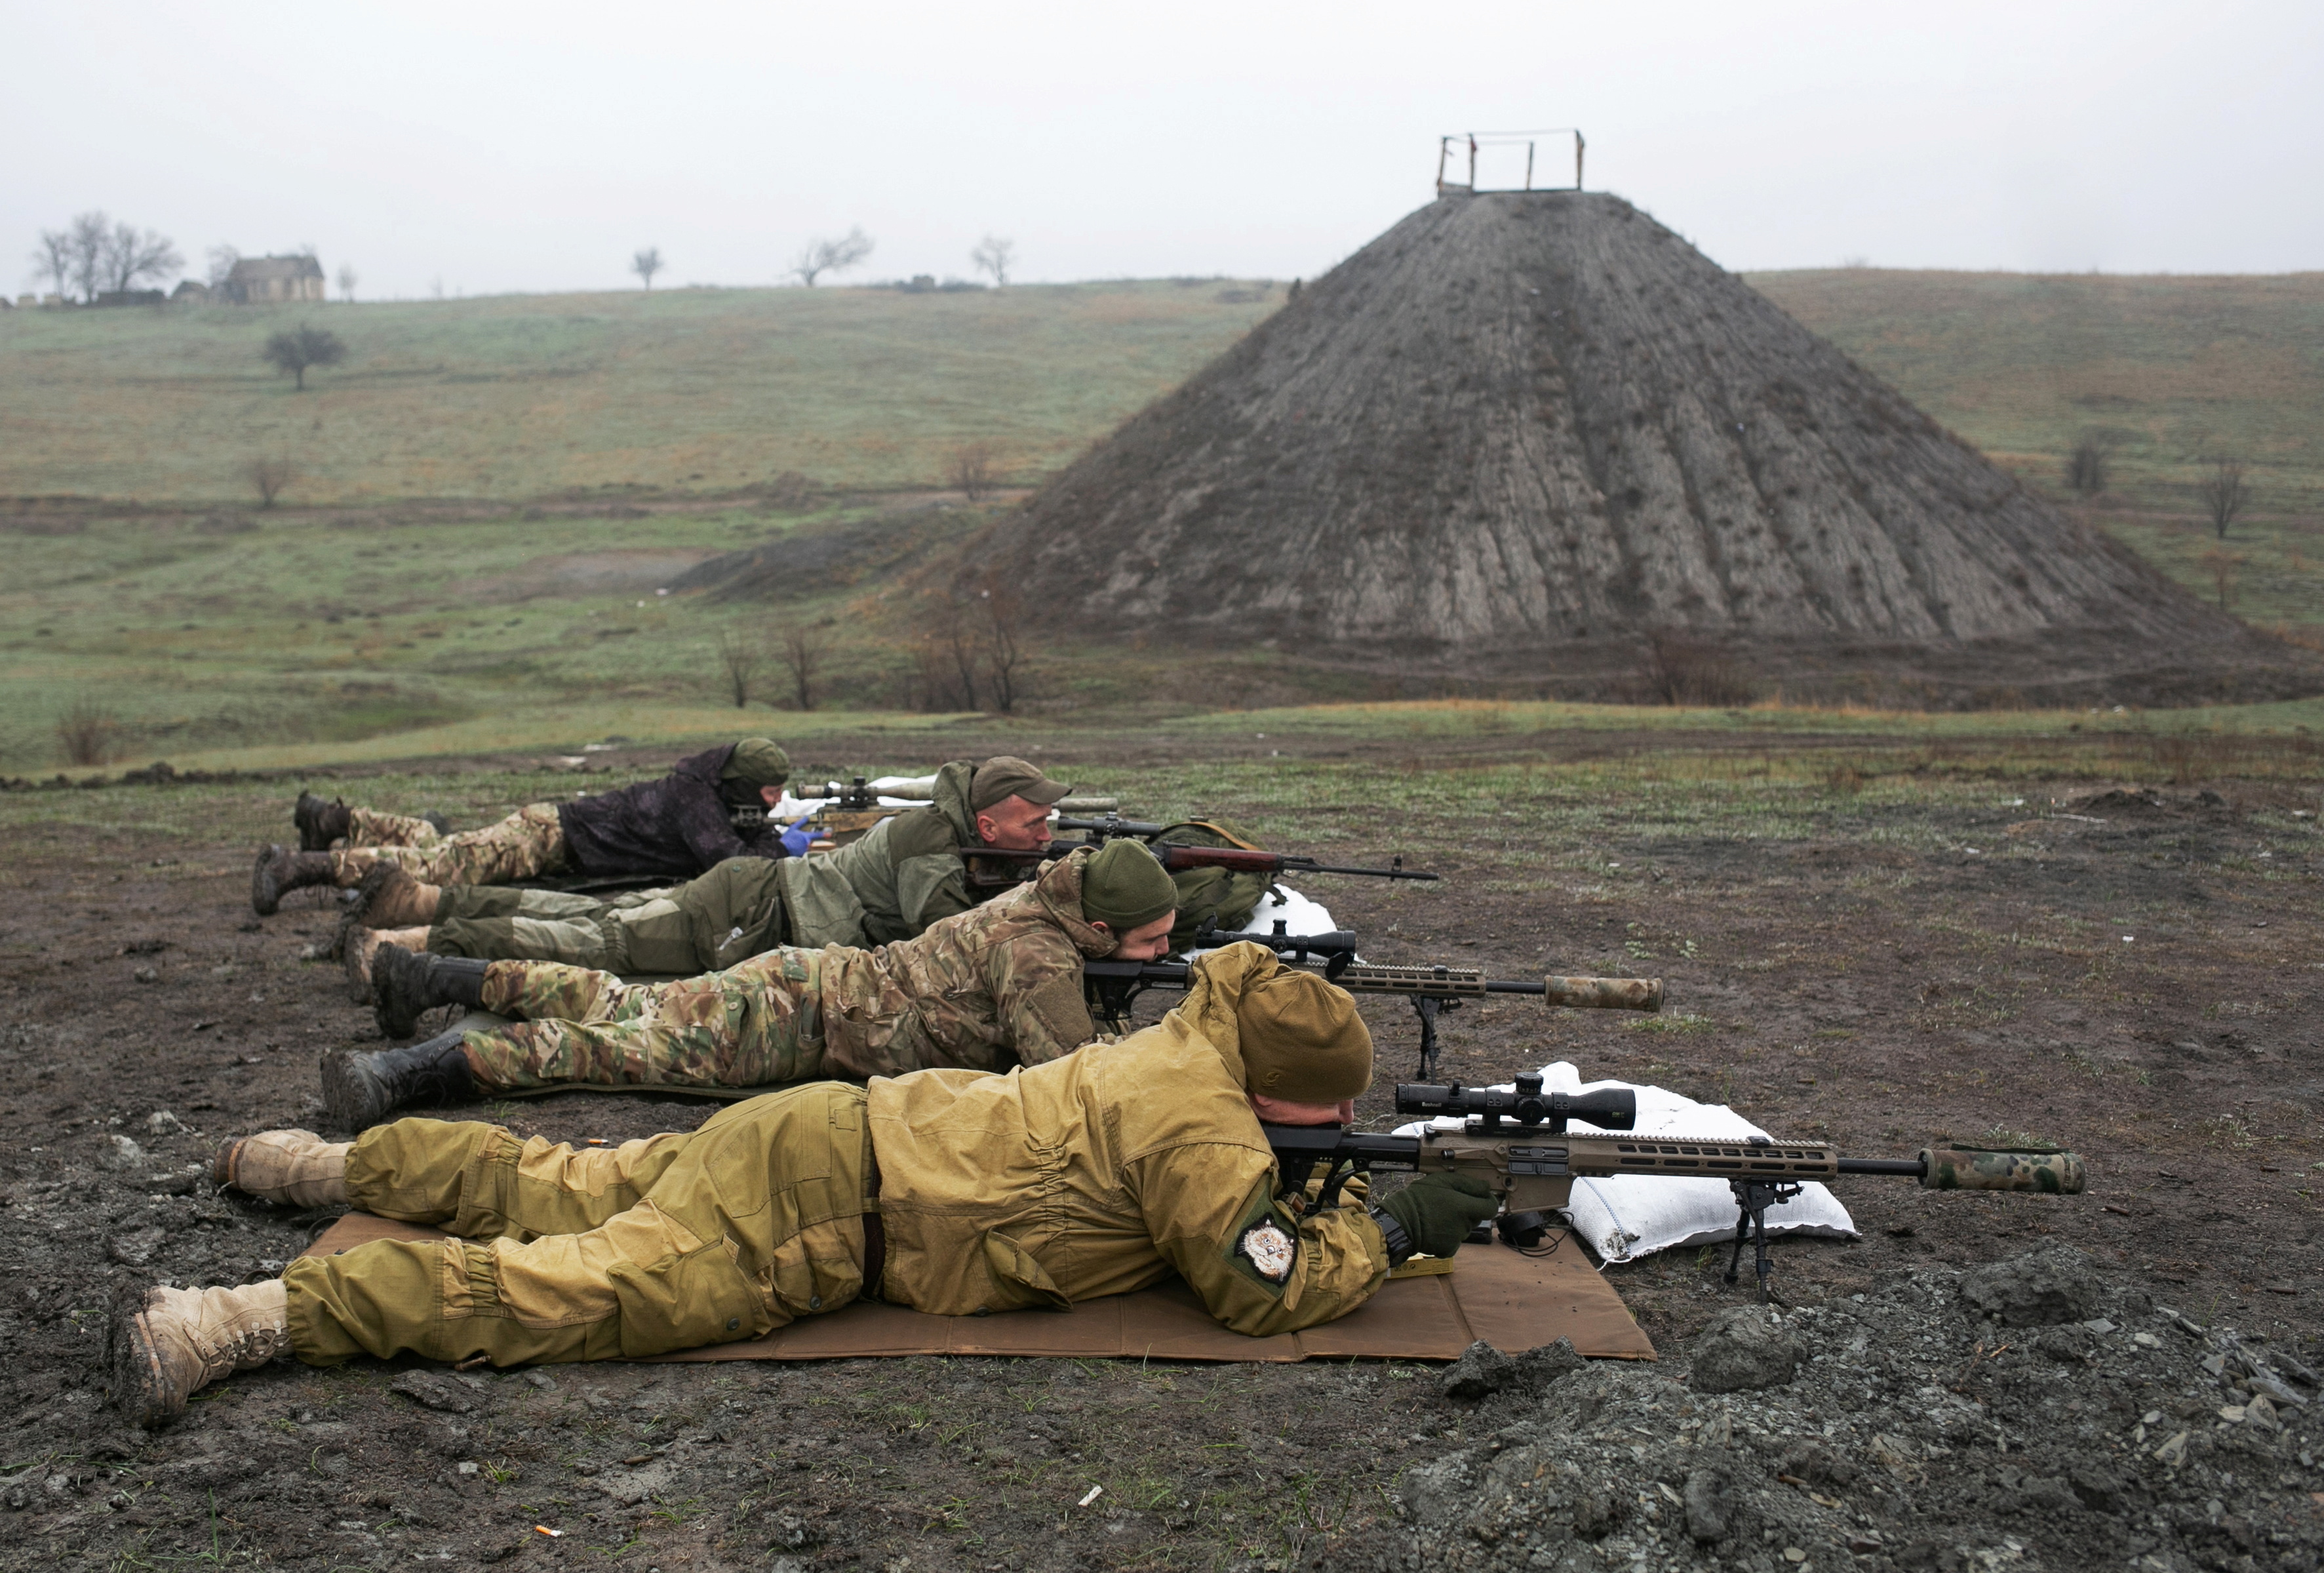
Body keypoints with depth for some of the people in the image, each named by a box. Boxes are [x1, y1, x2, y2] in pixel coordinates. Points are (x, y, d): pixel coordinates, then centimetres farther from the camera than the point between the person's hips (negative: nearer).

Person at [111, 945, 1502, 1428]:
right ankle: (242, 1318, -14)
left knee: (559, 1195, 19)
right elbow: (1263, 1289, -14)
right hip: (819, 1206, -9)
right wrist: (1395, 1230, -1)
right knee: (567, 1289, -13)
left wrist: (1314, 1188, 21)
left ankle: (329, 1162, 29)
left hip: (819, 1137, 9)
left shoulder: (1178, 1048, 10)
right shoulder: (1207, 1130, -15)